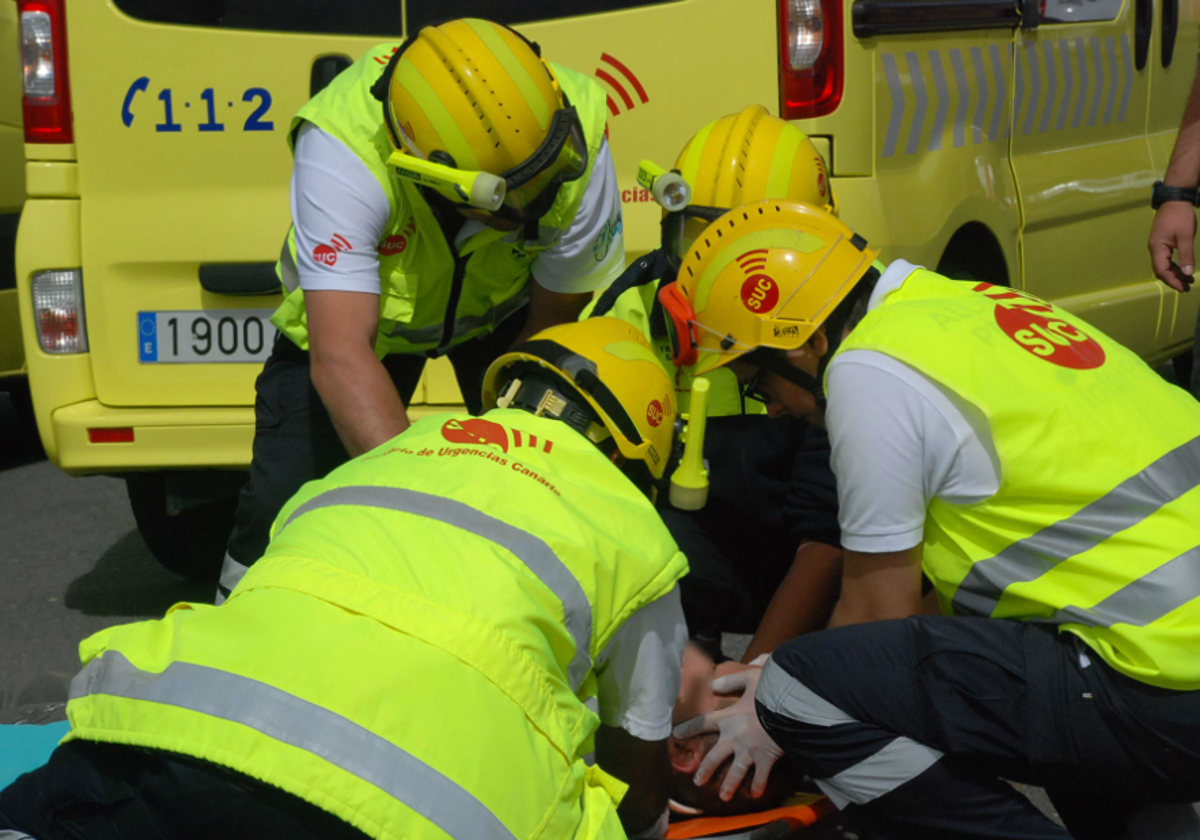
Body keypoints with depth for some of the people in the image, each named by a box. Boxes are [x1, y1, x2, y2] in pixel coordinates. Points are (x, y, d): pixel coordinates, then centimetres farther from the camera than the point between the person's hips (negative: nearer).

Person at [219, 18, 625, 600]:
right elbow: (340, 358, -48)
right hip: (354, 303, -2)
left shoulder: (578, 148, -34)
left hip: (504, 305, 2)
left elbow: (553, 331, -20)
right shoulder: (343, 153, -42)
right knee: (285, 499, -11)